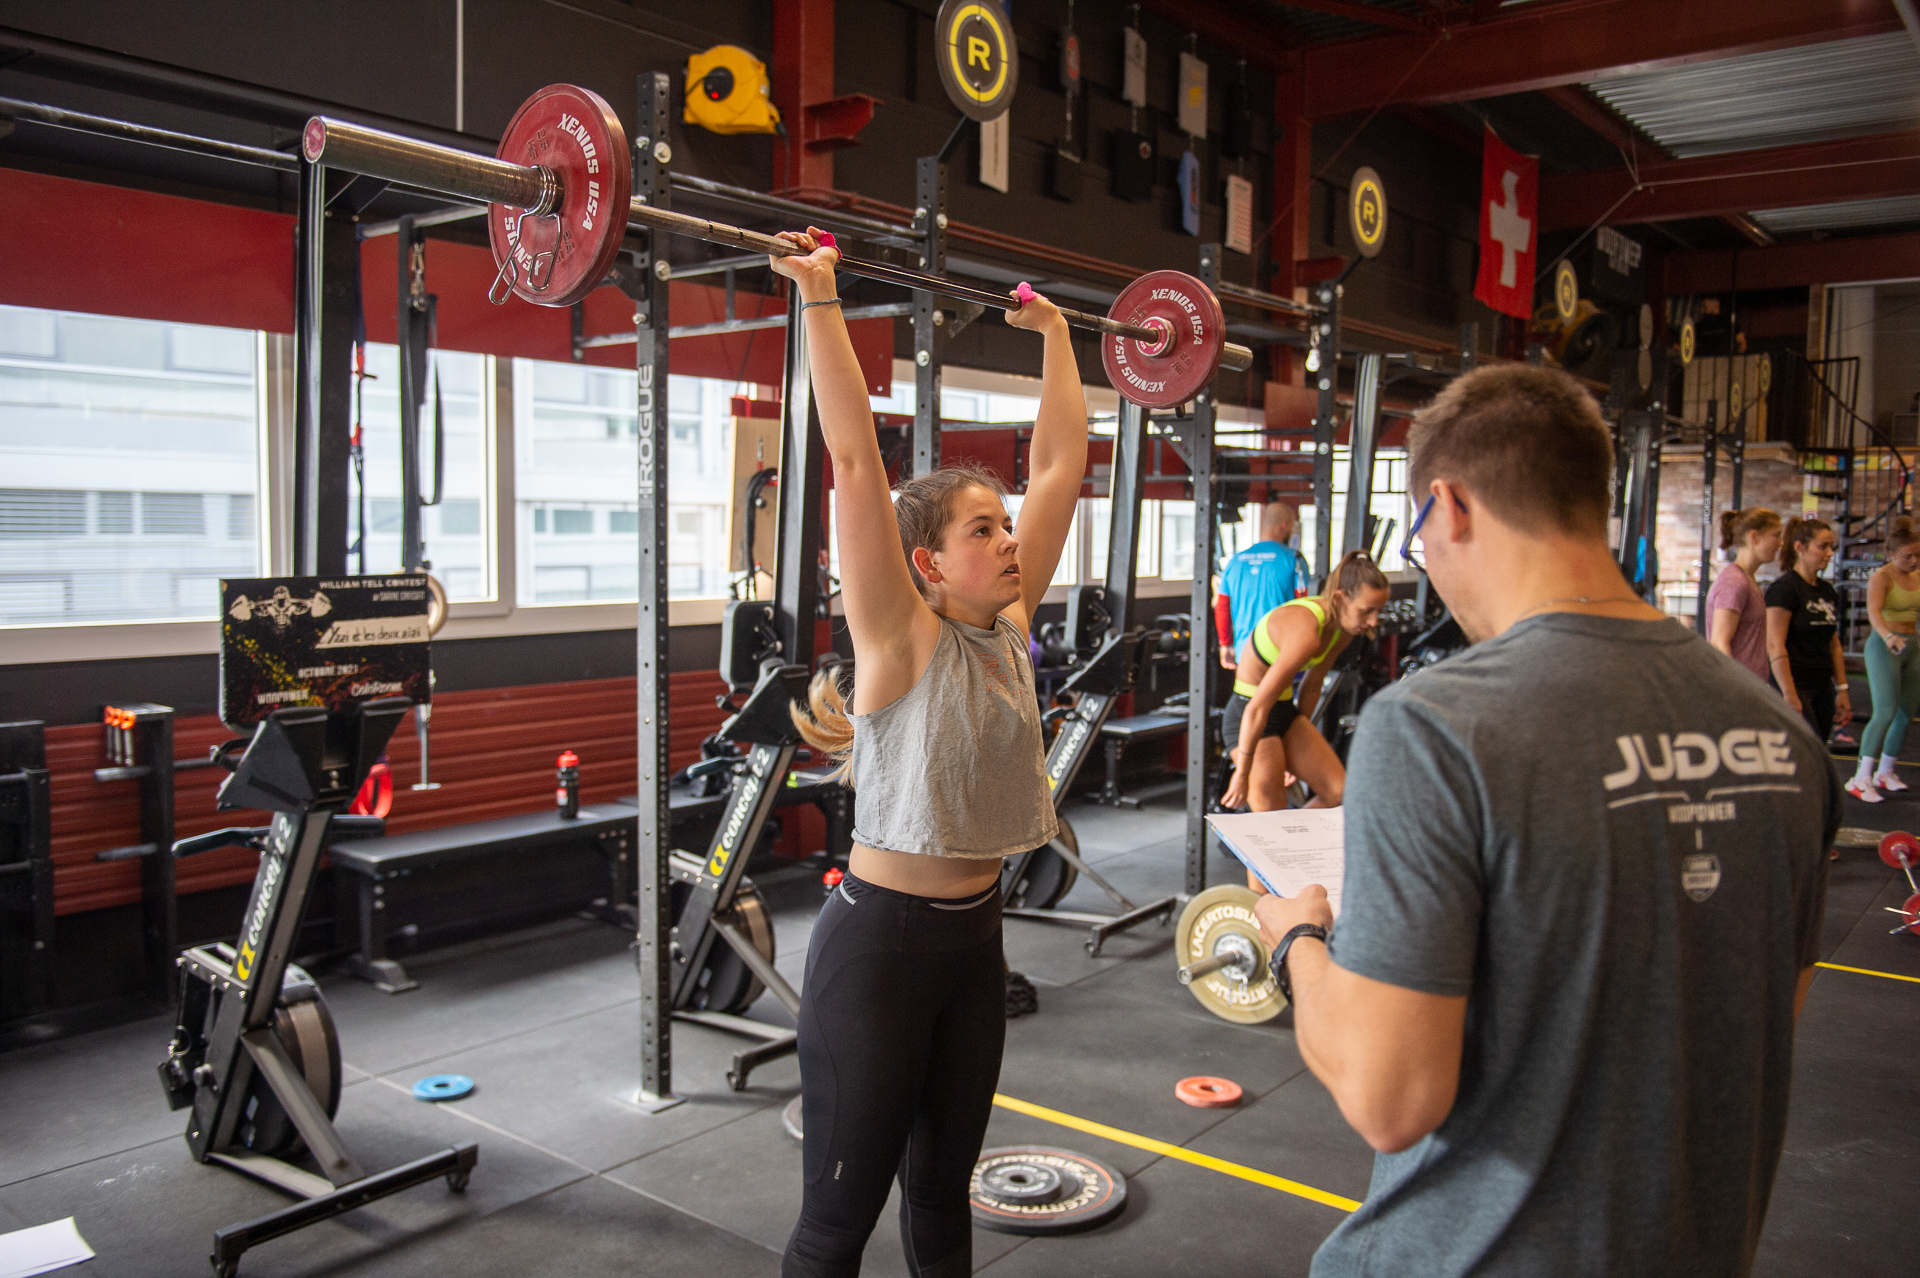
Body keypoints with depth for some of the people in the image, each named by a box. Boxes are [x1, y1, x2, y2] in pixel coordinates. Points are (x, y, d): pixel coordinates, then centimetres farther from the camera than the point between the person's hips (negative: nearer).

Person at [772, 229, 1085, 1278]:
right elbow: (854, 456, -23)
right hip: (879, 942, -6)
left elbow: (1062, 460, 6)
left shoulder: (1009, 622, 2)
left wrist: (1055, 333, 12)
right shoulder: (898, 637, -15)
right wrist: (818, 298, -24)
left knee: (943, 1190, 22)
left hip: (973, 937, 6)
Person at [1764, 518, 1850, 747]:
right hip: (1794, 687, -8)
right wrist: (1789, 696, -20)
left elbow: (1834, 645, 21)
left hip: (1822, 689, 8)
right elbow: (1775, 646, -16)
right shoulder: (1784, 588, -11)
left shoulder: (1828, 591, 14)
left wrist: (1842, 689, 16)